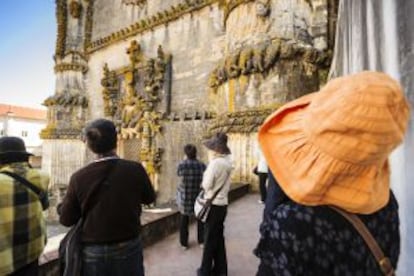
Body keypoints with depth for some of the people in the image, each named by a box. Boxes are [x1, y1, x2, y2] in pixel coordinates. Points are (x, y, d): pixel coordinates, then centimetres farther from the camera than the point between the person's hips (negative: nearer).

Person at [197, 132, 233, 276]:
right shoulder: (227, 162, 4)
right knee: (219, 237, 18)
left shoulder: (215, 163, -20)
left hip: (213, 204, -7)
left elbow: (206, 185, -17)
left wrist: (203, 181, -1)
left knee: (210, 238, 8)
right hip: (223, 203, 7)